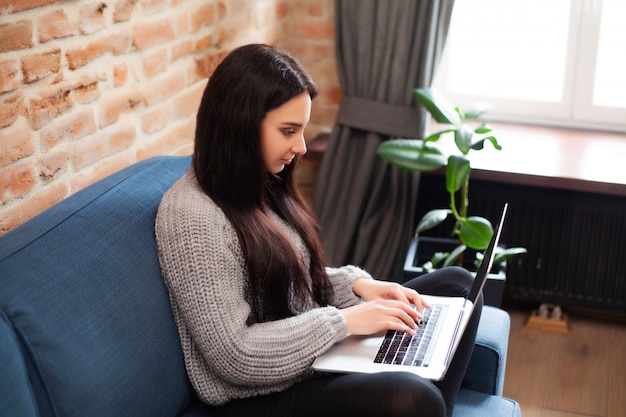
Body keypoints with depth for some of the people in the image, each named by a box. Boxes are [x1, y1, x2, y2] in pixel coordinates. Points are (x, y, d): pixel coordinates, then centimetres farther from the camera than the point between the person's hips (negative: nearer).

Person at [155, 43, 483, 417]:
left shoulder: (260, 186, 4)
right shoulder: (192, 216, -23)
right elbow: (234, 355, -24)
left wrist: (357, 285, -2)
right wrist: (344, 321, -21)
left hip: (315, 353, 10)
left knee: (457, 285, 11)